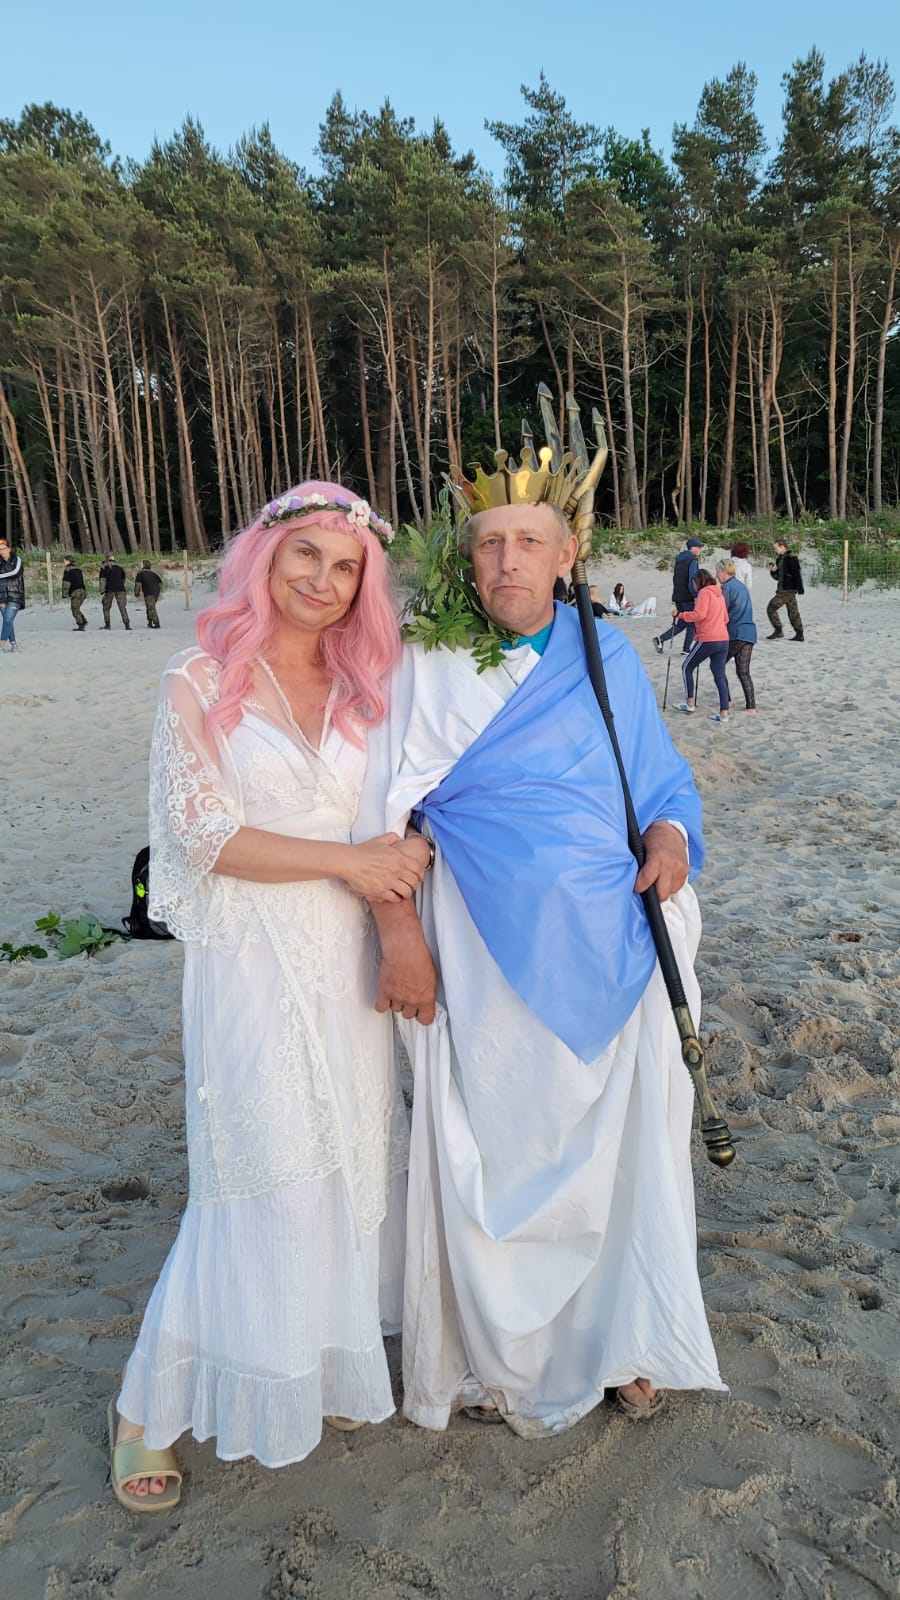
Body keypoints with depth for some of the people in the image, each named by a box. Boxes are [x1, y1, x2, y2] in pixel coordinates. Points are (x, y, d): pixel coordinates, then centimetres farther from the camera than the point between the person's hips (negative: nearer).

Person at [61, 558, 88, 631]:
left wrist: (65, 595, -6)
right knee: (76, 608, 18)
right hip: (83, 590, 8)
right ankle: (84, 621, 4)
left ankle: (81, 626, -6)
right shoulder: (79, 569, 19)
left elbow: (66, 584, -9)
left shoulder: (68, 570, -5)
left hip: (75, 592, -8)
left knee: (75, 610, -2)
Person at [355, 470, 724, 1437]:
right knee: (495, 1150, 8)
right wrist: (399, 933, -12)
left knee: (618, 1141, 12)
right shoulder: (427, 663, -5)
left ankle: (621, 1337, 36)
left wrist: (672, 832, -8)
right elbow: (381, 807, -6)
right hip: (485, 958, -3)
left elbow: (659, 777, 13)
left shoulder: (608, 656, 5)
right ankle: (503, 1353, 32)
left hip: (609, 946, 3)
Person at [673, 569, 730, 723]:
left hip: (707, 640, -8)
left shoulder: (704, 592, -6)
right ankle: (724, 713, -1)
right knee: (720, 675, 6)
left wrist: (680, 615, -8)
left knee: (687, 667, 11)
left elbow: (699, 614, -19)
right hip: (723, 640, 8)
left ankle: (690, 703, 15)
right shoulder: (720, 594, 19)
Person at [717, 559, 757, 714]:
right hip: (749, 633, 7)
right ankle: (751, 706, -1)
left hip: (734, 633, -7)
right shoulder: (743, 586, 19)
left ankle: (726, 701, 7)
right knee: (743, 672, 7)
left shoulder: (727, 587, -8)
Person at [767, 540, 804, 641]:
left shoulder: (791, 558, -12)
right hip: (782, 590, 9)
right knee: (793, 612, 9)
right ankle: (799, 635, 12)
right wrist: (773, 571, 1)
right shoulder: (779, 559, 15)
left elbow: (796, 574, -16)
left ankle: (778, 631, -4)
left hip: (788, 590, -9)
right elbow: (777, 577, 21)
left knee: (771, 608, -9)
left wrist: (799, 588, -20)